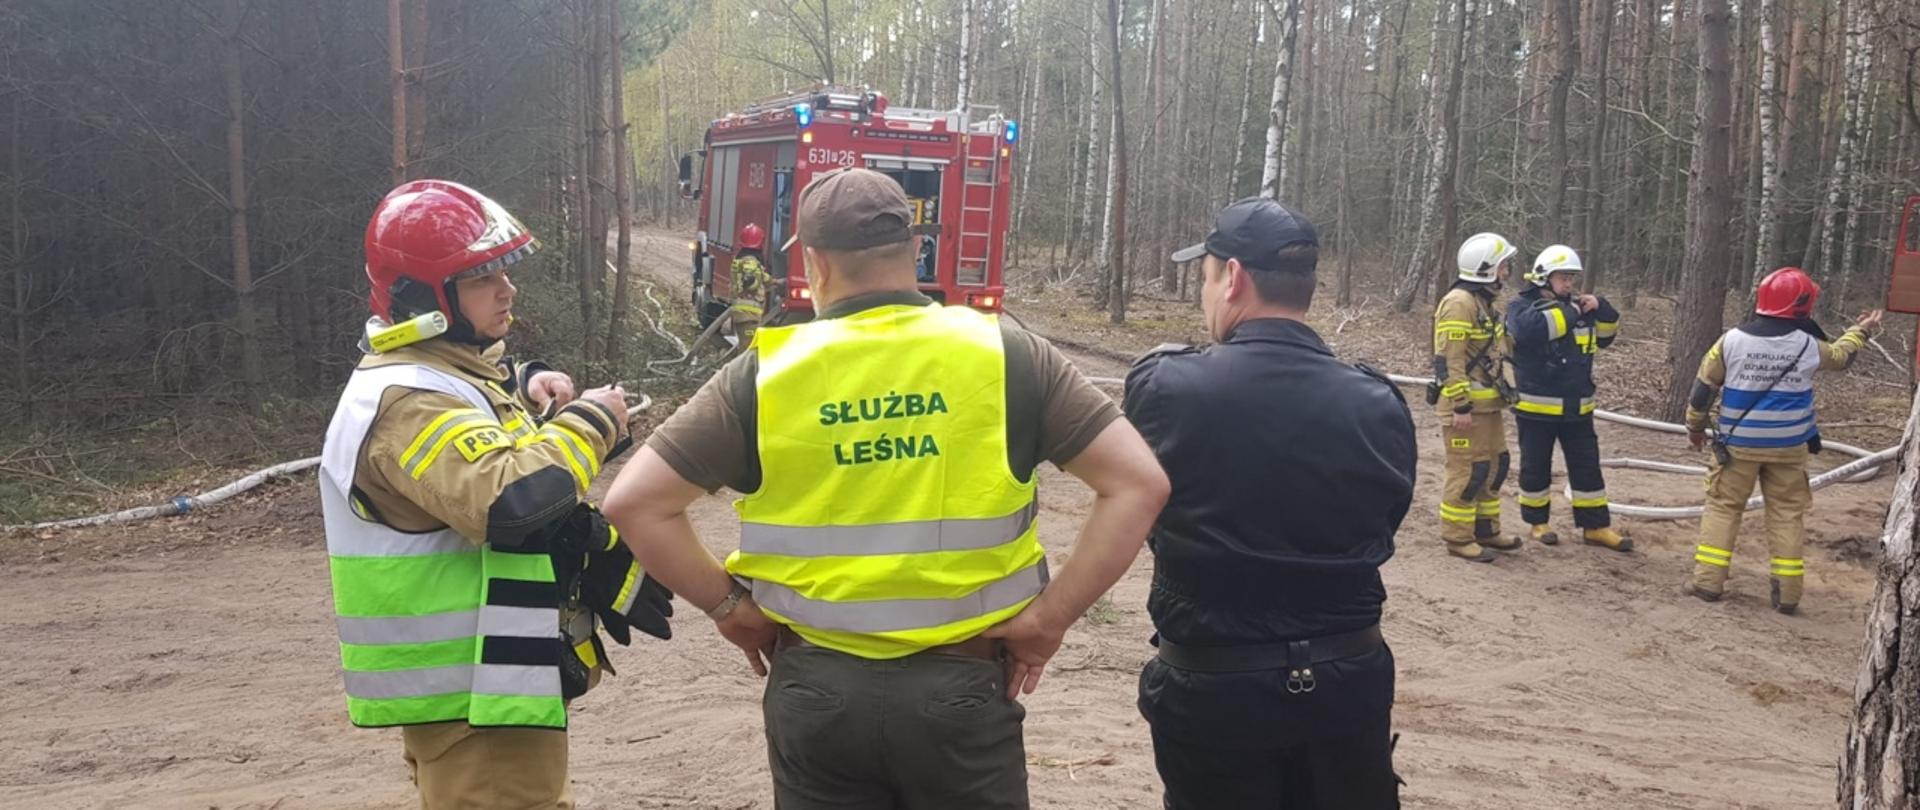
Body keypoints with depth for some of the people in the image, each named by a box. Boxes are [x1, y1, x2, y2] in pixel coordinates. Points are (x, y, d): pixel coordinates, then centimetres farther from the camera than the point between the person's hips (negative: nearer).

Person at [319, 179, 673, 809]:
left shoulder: (444, 373, 10)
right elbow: (512, 497, -37)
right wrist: (589, 421, -21)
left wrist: (525, 384, 9)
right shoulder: (408, 401, -22)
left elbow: (482, 397, 33)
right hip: (472, 696, -11)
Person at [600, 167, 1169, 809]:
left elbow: (635, 502, -7)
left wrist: (729, 606, 2)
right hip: (961, 687, 0)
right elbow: (1138, 483, -8)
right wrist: (1048, 617, -5)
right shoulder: (1007, 357, -5)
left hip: (816, 689, 0)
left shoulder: (765, 372, -6)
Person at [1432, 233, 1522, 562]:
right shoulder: (1459, 303, -17)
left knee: (1494, 466, 16)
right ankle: (1458, 538, 3)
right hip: (1466, 405, -10)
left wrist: (1500, 391, 25)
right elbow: (1449, 359, -22)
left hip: (1488, 403, 10)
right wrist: (1460, 406, -23)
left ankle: (1486, 530, 27)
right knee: (1467, 471, -5)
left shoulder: (1483, 300, 15)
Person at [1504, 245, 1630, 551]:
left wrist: (1600, 308, 1)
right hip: (1536, 407, -6)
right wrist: (1569, 313, -22)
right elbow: (1530, 329, -30)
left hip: (1577, 407, 6)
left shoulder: (1575, 307, 12)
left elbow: (1606, 334, 18)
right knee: (1536, 468, 6)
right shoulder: (1522, 305, -8)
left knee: (1587, 467, 9)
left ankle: (1596, 526, 17)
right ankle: (1537, 522, 22)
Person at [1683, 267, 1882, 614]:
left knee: (1723, 507, 9)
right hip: (1788, 446, 1)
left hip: (1738, 443, 0)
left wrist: (1696, 427, 14)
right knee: (1787, 514, 10)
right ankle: (1787, 593, 12)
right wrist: (1862, 331, 37)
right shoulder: (1808, 345, -7)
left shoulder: (1732, 340, -8)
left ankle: (1708, 580, 3)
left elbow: (1704, 386, -1)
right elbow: (1841, 355, 17)